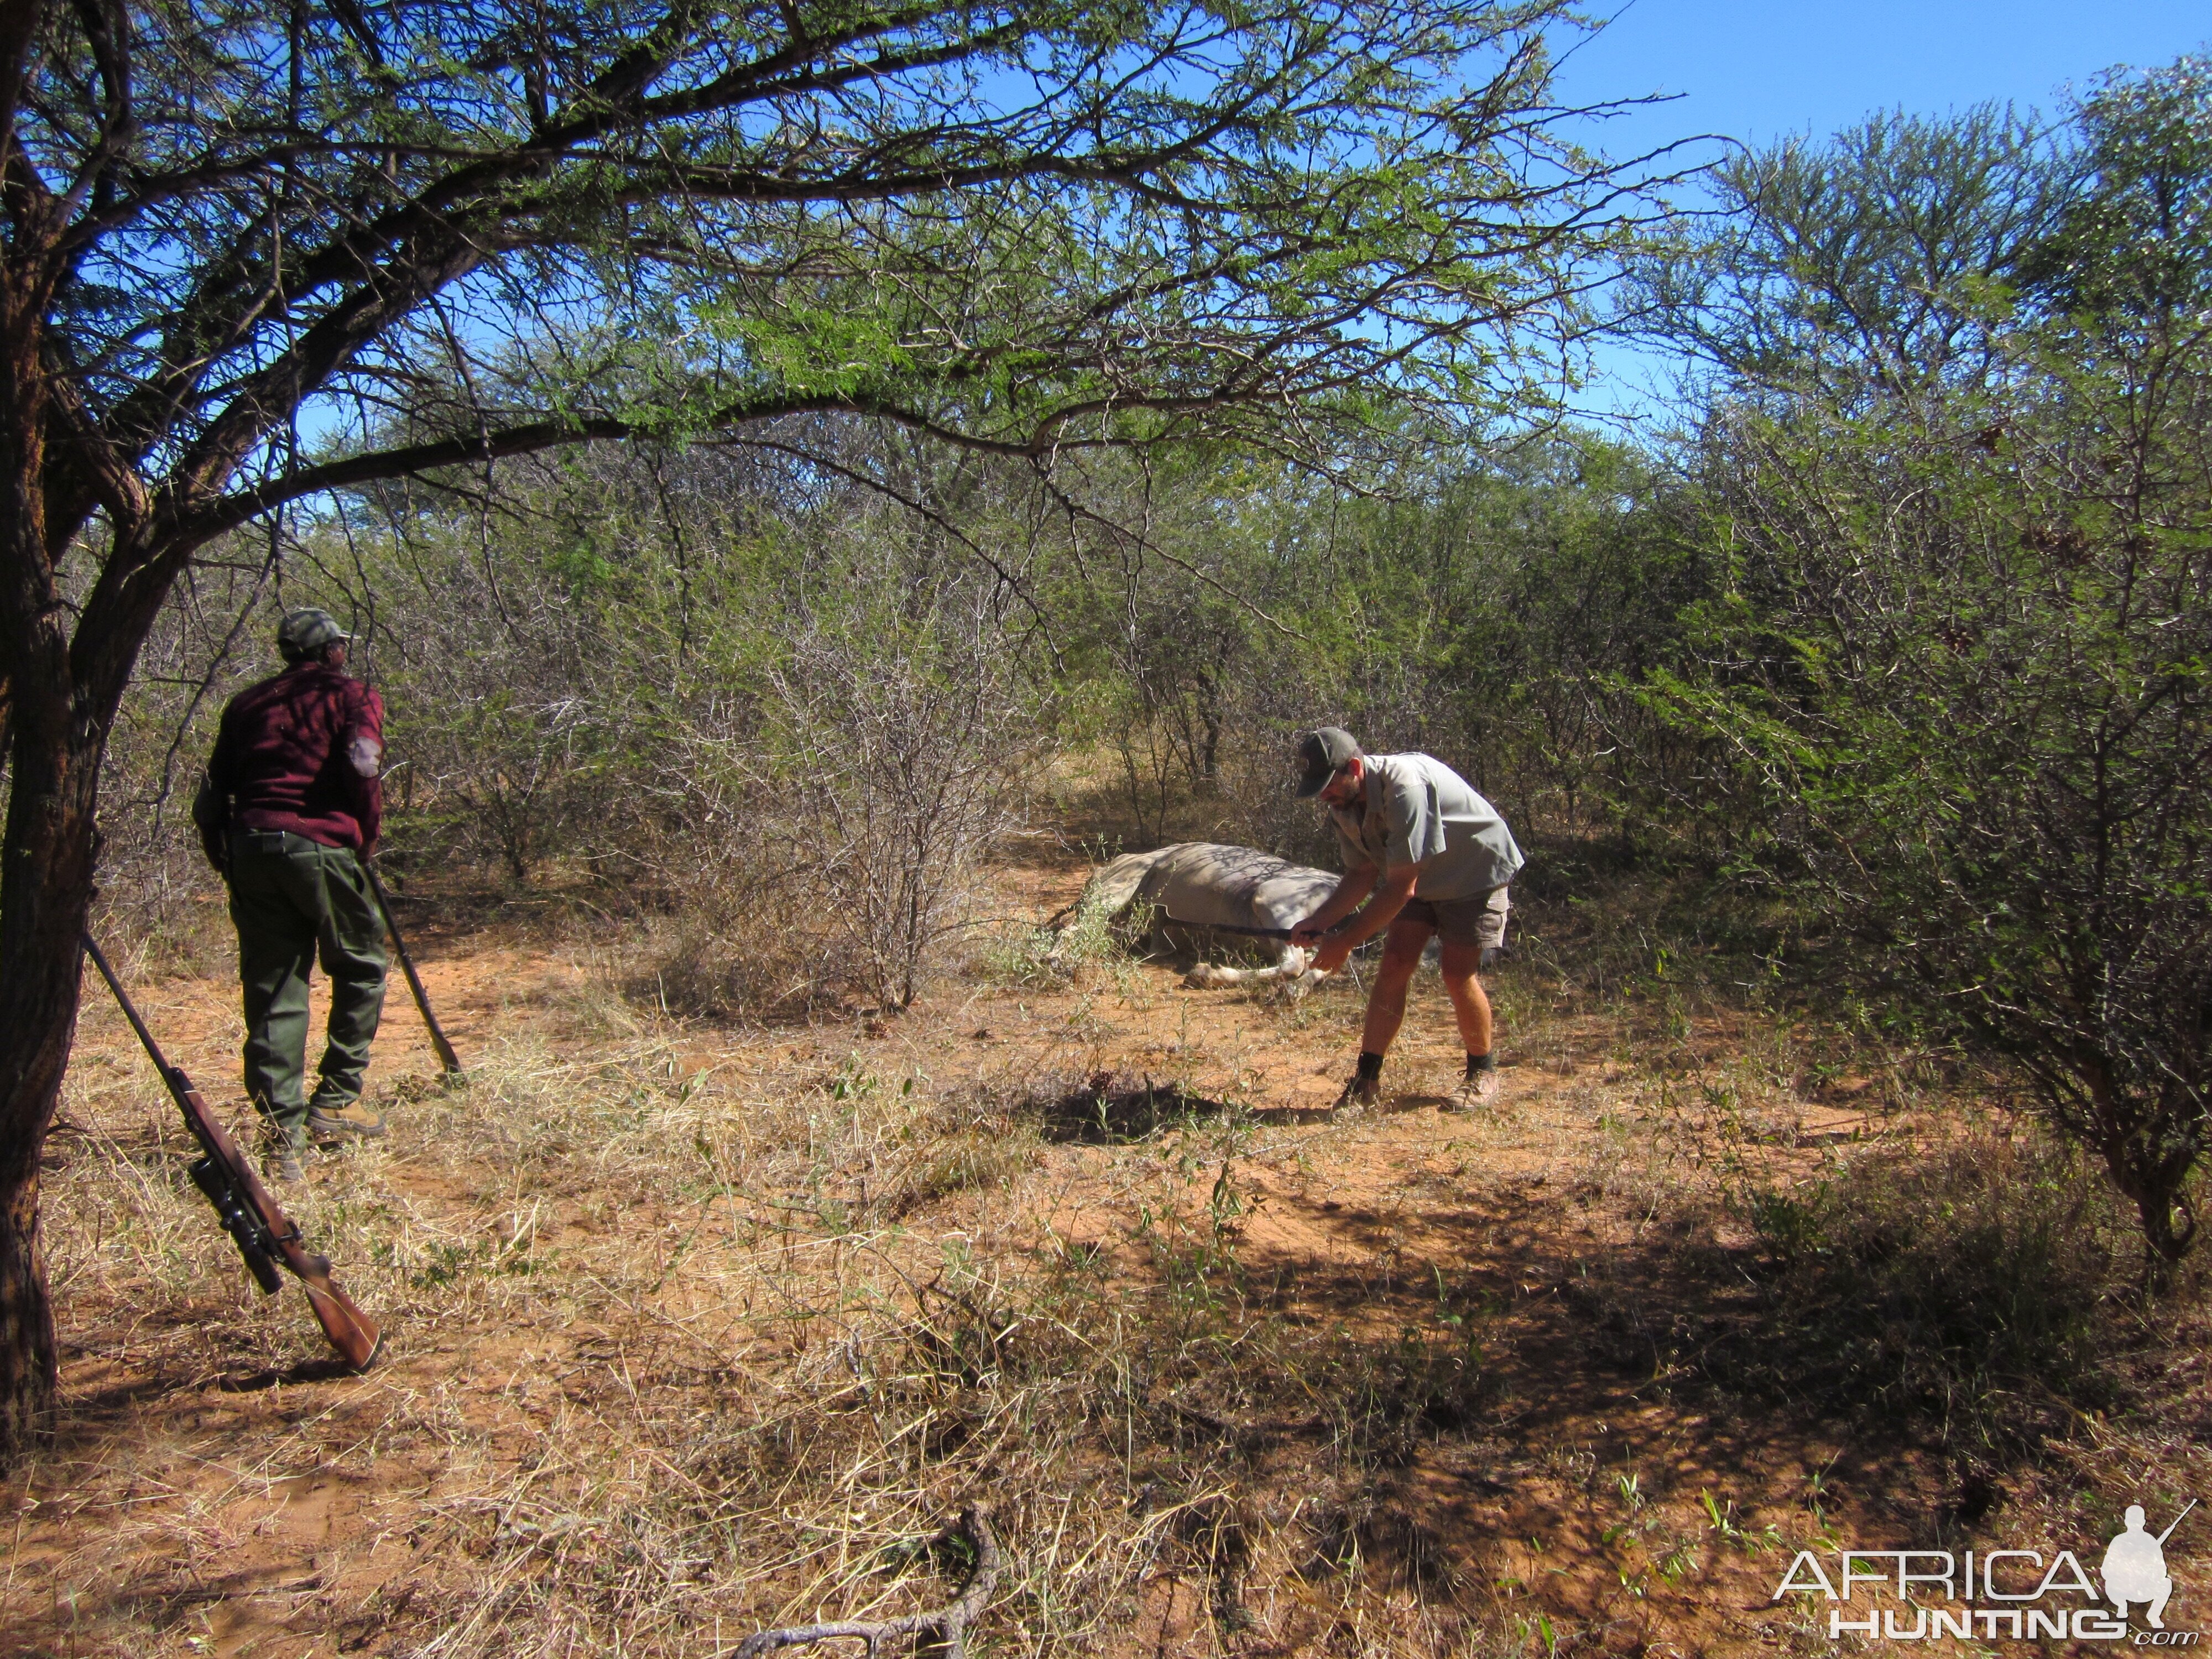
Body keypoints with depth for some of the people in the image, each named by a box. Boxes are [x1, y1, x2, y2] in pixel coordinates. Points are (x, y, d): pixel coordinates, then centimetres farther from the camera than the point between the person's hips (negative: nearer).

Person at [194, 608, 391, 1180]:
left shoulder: (248, 703, 19)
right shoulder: (349, 696, 6)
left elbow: (212, 794, 15)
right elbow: (362, 768, -11)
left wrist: (226, 861, 20)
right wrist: (368, 836, 1)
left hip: (251, 851, 5)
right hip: (320, 848, -4)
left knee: (272, 993, 6)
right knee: (361, 968, 13)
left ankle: (284, 1136, 3)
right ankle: (335, 1102, 8)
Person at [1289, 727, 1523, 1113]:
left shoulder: (1404, 788, -38)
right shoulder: (1344, 801, -12)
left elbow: (1400, 888, -35)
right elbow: (1363, 875, -2)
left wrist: (1345, 941, -30)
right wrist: (1318, 922, -17)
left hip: (1475, 873, -6)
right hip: (1414, 876, 6)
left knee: (1458, 975, -10)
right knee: (1393, 965, -6)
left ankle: (1483, 1073, 14)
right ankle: (1368, 1078, -2)